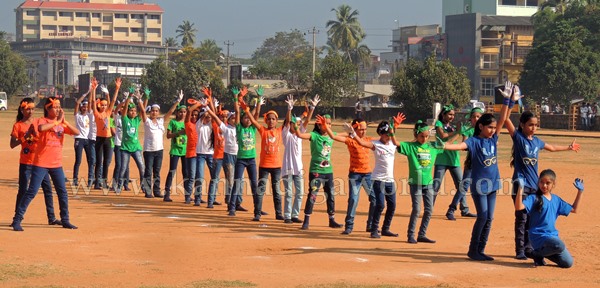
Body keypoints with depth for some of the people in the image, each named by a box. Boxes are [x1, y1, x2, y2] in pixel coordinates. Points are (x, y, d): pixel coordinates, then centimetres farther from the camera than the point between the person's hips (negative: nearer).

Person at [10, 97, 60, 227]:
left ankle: (51, 218, 11)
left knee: (47, 188, 4)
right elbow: (12, 145, -10)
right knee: (23, 190, -2)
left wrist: (35, 133, -15)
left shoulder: (38, 122, 6)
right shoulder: (18, 125, -3)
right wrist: (25, 137, -21)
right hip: (26, 162, -4)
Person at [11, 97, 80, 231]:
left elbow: (77, 132, -3)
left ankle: (65, 220, 22)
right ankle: (17, 220, -1)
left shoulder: (62, 123, 9)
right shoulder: (43, 121, -7)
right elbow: (41, 128, -32)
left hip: (57, 164, 5)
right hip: (41, 163, -5)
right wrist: (57, 121, -24)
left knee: (62, 192, 9)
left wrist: (64, 121, -14)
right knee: (31, 192, -7)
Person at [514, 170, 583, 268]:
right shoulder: (534, 198, -7)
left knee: (568, 263, -1)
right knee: (560, 245, -34)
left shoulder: (556, 199, 12)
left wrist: (580, 191, 18)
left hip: (553, 236, 6)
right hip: (539, 236, -6)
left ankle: (542, 252, 20)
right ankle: (537, 254, -5)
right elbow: (518, 207, -25)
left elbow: (574, 209, 22)